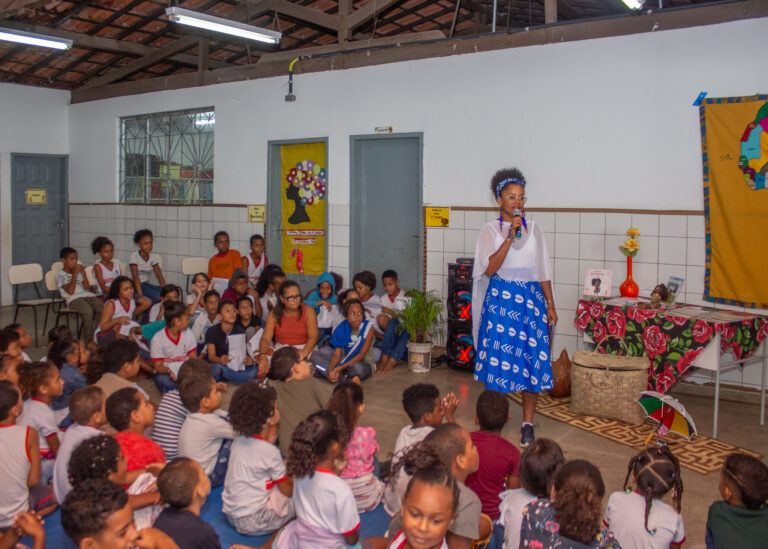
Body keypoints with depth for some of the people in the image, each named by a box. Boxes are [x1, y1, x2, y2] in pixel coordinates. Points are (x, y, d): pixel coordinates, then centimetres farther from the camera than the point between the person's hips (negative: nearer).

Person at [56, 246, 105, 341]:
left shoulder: (78, 271, 25)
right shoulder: (60, 275, 8)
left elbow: (87, 287, 15)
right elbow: (70, 291, -7)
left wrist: (83, 272, 11)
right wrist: (75, 273, -3)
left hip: (87, 295, 5)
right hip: (73, 299, -5)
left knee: (103, 308, -26)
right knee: (88, 311, -37)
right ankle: (90, 340, -26)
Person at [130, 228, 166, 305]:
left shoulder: (153, 257, 5)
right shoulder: (134, 256, -12)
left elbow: (159, 275, 2)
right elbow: (136, 277, -20)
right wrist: (140, 295, -30)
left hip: (146, 284, 6)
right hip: (136, 285, -6)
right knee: (157, 296, -29)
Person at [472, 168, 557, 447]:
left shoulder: (534, 230, 10)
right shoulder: (490, 230, 1)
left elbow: (543, 272, 12)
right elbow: (490, 269, -12)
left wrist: (550, 305, 7)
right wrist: (510, 237, -17)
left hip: (531, 300, 2)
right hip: (500, 300, -2)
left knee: (532, 359, -1)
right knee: (497, 359, 0)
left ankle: (528, 424, 9)